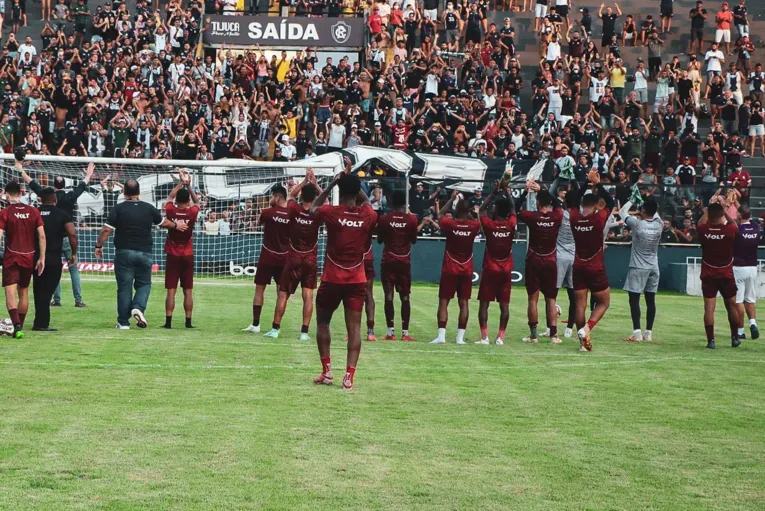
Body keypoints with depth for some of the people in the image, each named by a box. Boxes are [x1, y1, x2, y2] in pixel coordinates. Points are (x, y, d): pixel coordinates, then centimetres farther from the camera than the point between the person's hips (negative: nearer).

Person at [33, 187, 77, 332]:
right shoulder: (61, 215, 0)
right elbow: (72, 234, -11)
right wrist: (74, 253, -1)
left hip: (35, 258, 3)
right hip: (53, 259, -3)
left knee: (39, 291, 14)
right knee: (46, 291, 2)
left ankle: (42, 323, 17)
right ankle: (41, 324, -1)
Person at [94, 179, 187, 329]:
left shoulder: (118, 209, -5)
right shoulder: (148, 208, 3)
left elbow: (106, 229, -8)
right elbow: (164, 223, 17)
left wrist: (99, 246, 5)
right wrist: (176, 226, 37)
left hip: (124, 252, -1)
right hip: (144, 253, 1)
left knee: (124, 287, 4)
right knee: (144, 283, 15)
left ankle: (123, 322, 5)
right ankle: (139, 307, -12)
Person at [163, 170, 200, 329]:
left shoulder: (171, 211, -9)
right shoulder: (192, 213, -8)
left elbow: (170, 197, 13)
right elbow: (196, 201, 14)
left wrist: (180, 183, 17)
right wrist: (188, 185, 16)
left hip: (172, 255, 0)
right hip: (188, 256, 0)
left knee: (171, 291, -1)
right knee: (188, 291, 5)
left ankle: (168, 321, -5)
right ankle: (188, 321, 4)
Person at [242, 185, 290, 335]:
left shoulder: (268, 212, -10)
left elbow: (259, 222, 12)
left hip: (267, 256, -3)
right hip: (284, 258, 3)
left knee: (259, 289, 6)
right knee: (281, 292, 6)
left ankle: (255, 324, 4)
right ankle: (276, 327, 4)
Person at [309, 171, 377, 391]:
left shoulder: (331, 213, -11)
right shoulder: (368, 216, -3)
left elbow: (314, 208, 13)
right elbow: (367, 204, 22)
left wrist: (332, 183, 10)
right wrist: (353, 182, 21)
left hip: (332, 280, -1)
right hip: (357, 280, 1)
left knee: (322, 322, 17)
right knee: (354, 327, 0)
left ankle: (327, 372, 15)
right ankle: (349, 377, -8)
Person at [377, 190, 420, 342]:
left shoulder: (384, 219, -4)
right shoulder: (411, 219, -3)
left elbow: (379, 240, 5)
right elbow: (414, 239, 7)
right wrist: (421, 225, 20)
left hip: (388, 261, -1)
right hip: (404, 261, 1)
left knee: (389, 296, 0)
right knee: (405, 297, 6)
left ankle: (391, 332, -4)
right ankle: (405, 332, 2)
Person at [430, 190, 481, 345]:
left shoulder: (449, 224, -11)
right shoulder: (474, 226, -6)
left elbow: (440, 214, 11)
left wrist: (452, 199, 16)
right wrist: (466, 205, 19)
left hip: (449, 269, -2)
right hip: (467, 271, 2)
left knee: (443, 302, 1)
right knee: (464, 303, 4)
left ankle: (441, 336, -8)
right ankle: (460, 337, 2)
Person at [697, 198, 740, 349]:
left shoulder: (703, 229, -12)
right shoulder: (729, 230, -14)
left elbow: (701, 222, 13)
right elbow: (734, 224, 10)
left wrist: (709, 208, 11)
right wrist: (724, 209, 7)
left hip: (708, 275, 0)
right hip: (726, 274, 0)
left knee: (709, 307, -1)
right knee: (731, 306, 15)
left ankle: (710, 340, -6)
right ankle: (735, 338, 23)